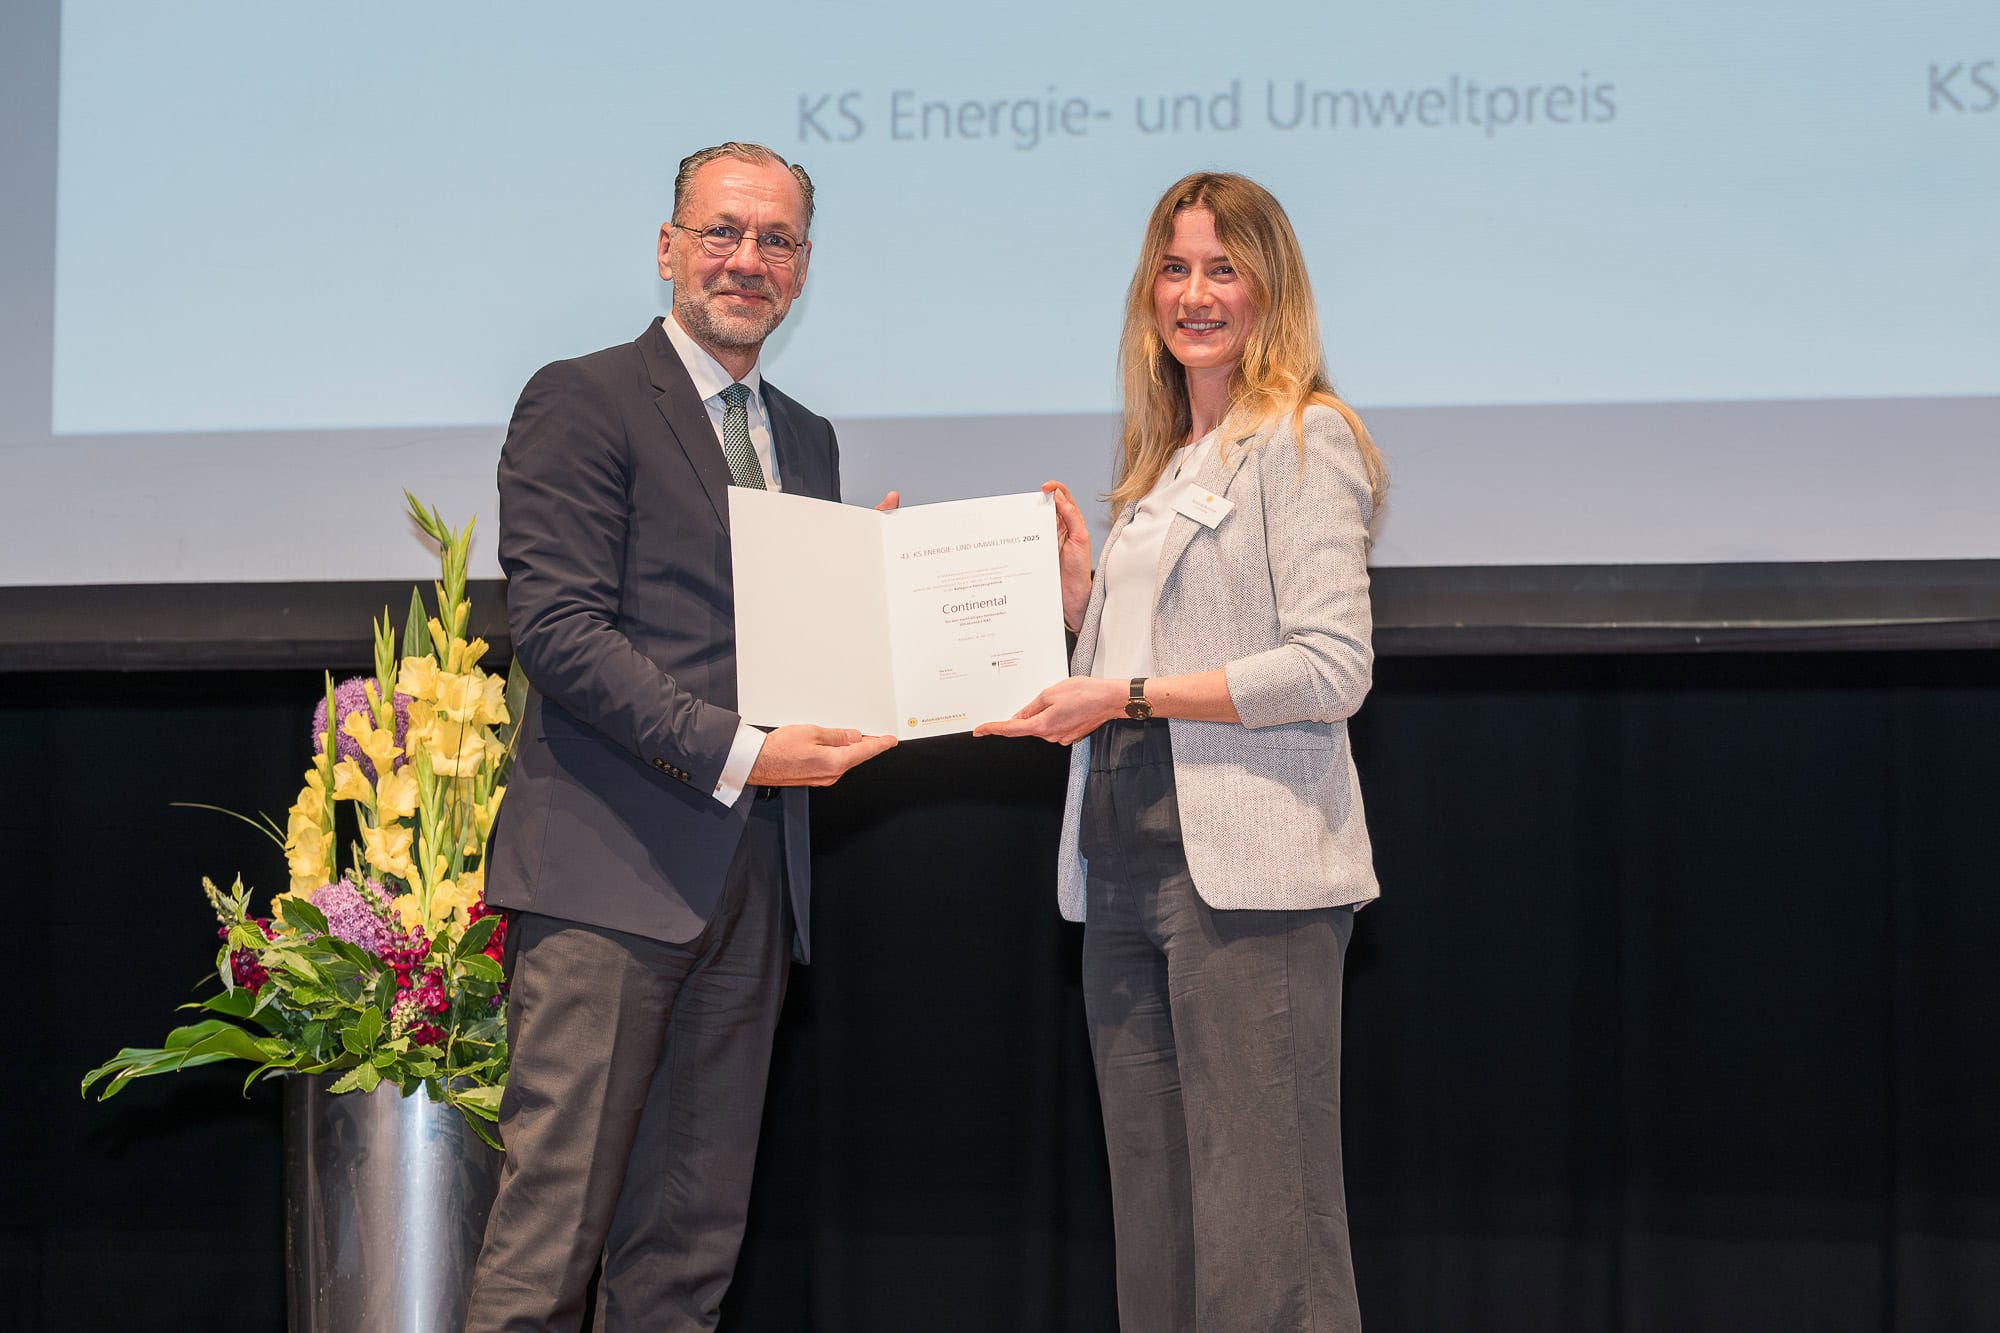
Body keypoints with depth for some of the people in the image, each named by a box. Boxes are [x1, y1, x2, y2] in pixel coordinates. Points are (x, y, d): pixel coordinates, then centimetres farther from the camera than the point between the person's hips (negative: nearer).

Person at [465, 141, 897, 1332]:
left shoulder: (808, 441, 22)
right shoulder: (583, 402, -1)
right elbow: (559, 626, -11)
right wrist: (734, 750, -19)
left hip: (752, 878, 7)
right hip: (610, 871, -7)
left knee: (694, 1234, 8)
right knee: (555, 1217, -9)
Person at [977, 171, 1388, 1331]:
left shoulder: (1304, 437, -2)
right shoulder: (1162, 464, 22)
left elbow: (1332, 668, -12)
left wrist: (1131, 695, -14)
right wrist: (1078, 587, 8)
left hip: (1249, 869, -8)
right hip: (1130, 863, 8)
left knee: (1262, 1239, -9)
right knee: (1156, 1237, 7)